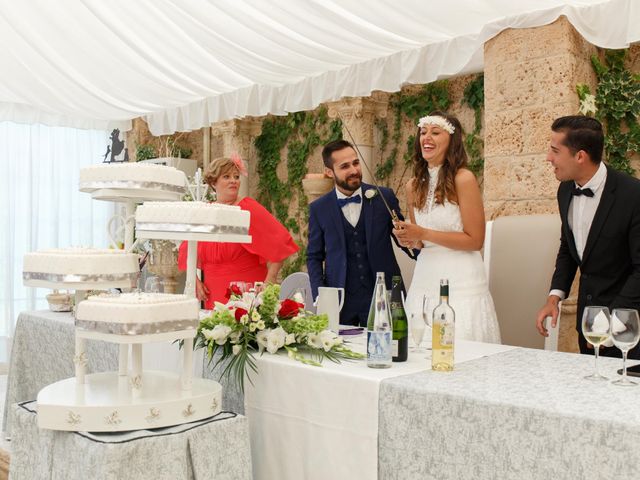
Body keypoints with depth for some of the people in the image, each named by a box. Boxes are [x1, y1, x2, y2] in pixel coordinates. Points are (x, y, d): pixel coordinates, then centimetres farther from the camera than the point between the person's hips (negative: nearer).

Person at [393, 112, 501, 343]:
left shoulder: (463, 179, -9)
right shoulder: (414, 186, 9)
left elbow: (475, 241, -10)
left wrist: (424, 234, -14)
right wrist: (409, 238, -3)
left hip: (460, 280, -5)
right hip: (425, 279, 6)